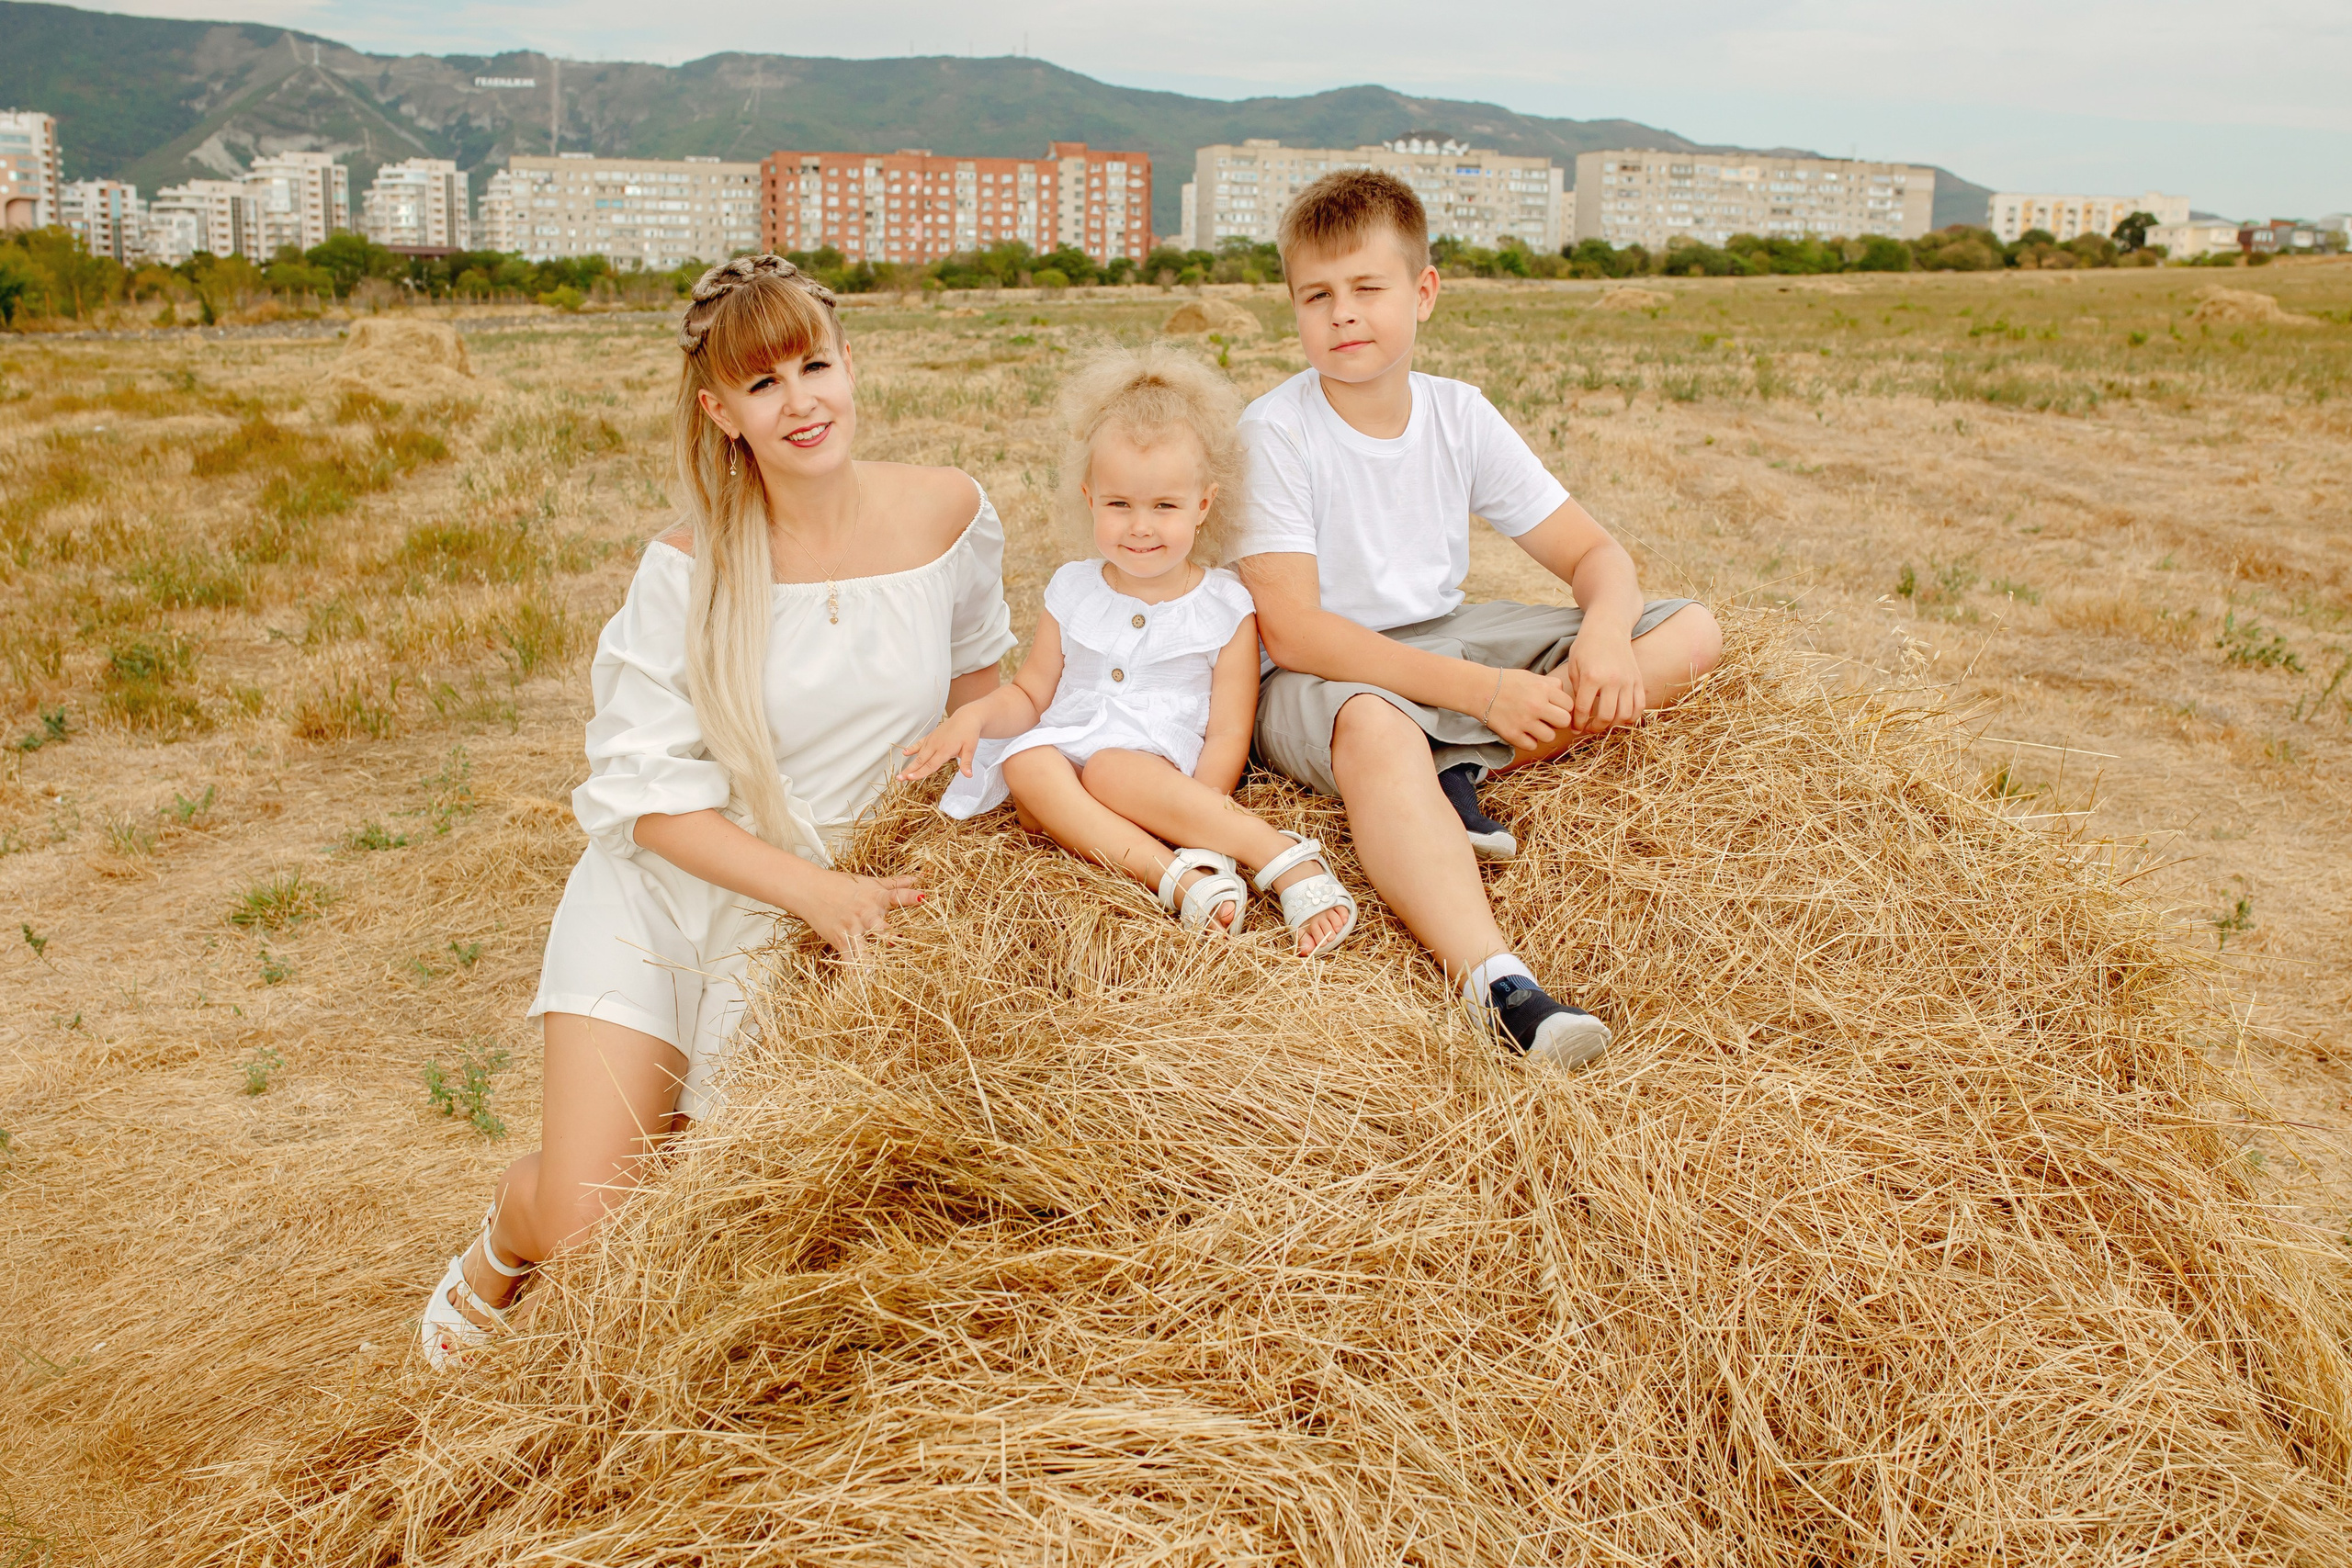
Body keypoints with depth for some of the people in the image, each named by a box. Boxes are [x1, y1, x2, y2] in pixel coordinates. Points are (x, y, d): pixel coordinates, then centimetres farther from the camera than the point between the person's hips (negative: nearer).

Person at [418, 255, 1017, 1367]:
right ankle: (510, 1231, 29)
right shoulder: (690, 568, -16)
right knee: (588, 1227, -8)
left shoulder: (949, 515, -9)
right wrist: (815, 888, -24)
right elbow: (650, 796, -14)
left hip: (834, 910, 2)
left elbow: (976, 678, 10)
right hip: (657, 903, -2)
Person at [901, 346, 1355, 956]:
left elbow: (1229, 734, -1)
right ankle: (1177, 876, -43)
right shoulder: (1073, 592, 13)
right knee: (1025, 762, -30)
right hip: (1064, 751, 3)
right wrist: (975, 714, -4)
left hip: (1164, 773, -3)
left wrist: (1191, 811, -19)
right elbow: (1030, 695, 19)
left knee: (1111, 769, -36)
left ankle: (1289, 862, -41)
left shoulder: (1226, 608, 3)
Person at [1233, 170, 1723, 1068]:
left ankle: (1459, 772, -21)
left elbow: (1592, 551, 4)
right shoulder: (1274, 432, -13)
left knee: (1690, 633, -5)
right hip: (1320, 676, -6)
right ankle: (1493, 977, -58)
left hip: (1446, 639, 6)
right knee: (1376, 728, -43)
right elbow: (1291, 629, -22)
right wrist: (1474, 689, -29)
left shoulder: (1459, 414, 1)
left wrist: (1606, 631, -22)